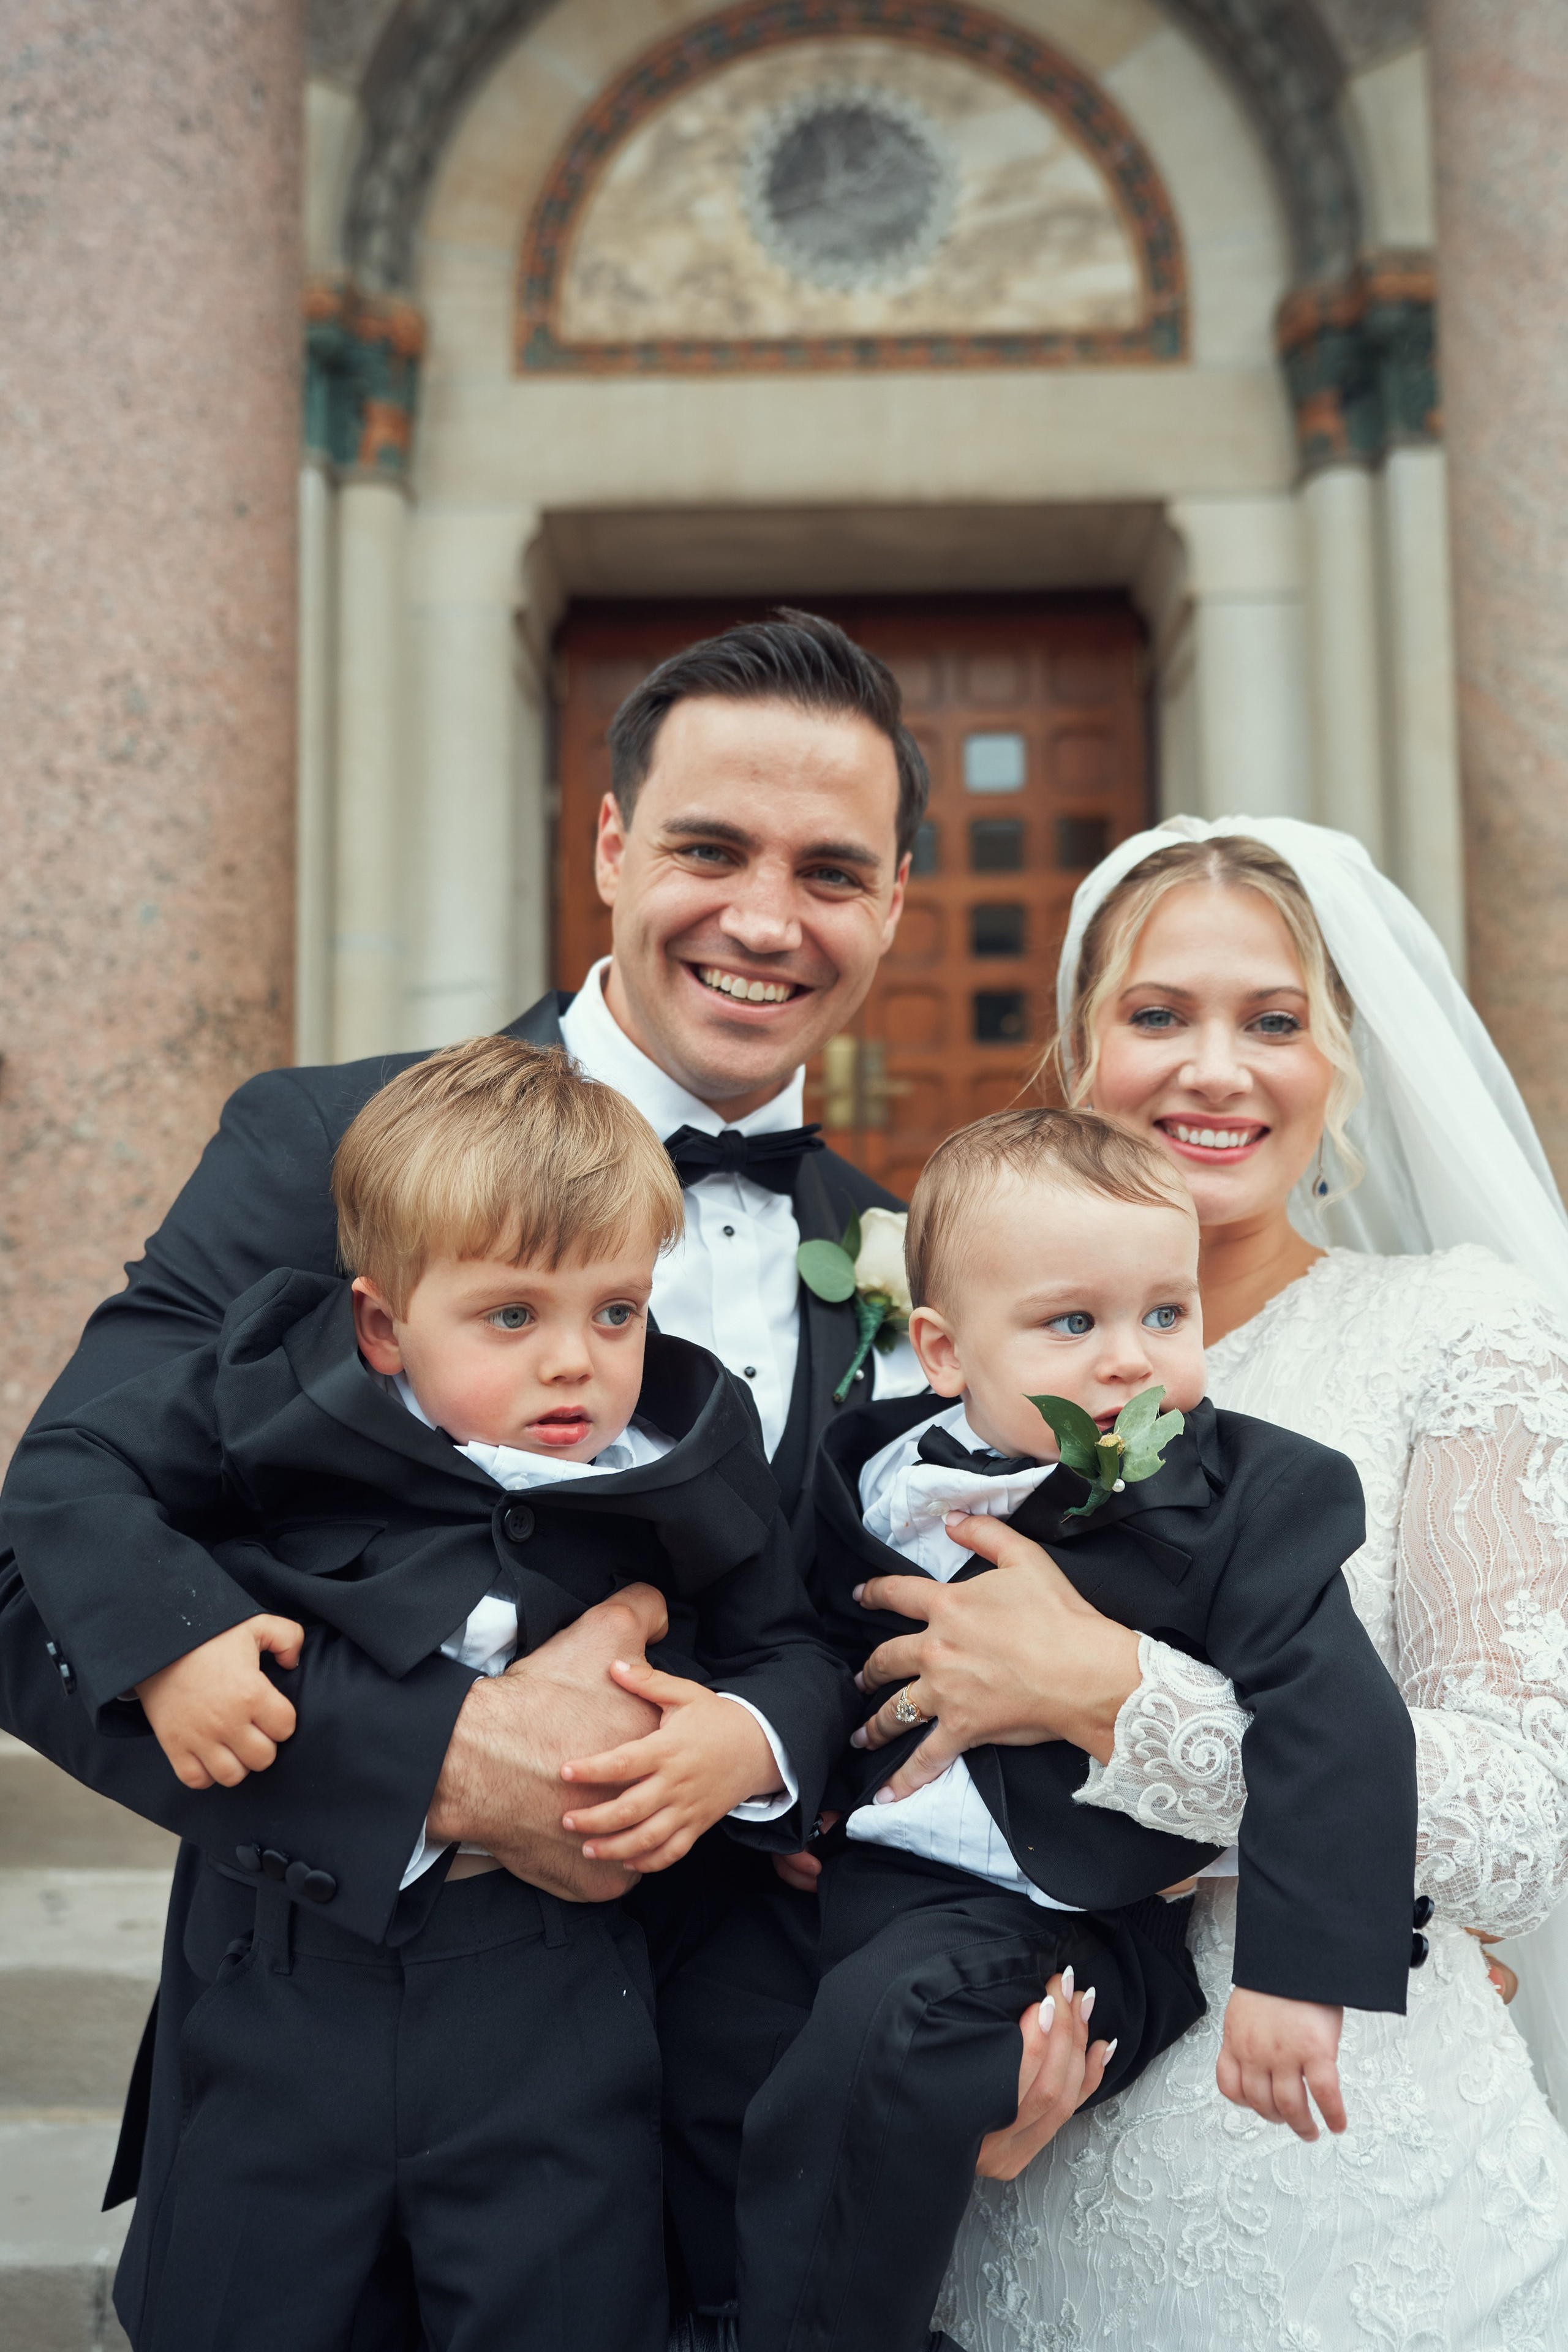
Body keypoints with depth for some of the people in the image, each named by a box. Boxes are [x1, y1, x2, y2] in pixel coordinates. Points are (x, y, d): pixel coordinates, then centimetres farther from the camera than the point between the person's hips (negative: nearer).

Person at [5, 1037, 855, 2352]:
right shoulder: (289, 1400, -9)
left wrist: (751, 1743, -16)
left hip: (550, 1996, 0)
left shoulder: (687, 1472, -6)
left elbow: (797, 1649, 5)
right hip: (285, 1980, 1)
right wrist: (169, 1632, -18)